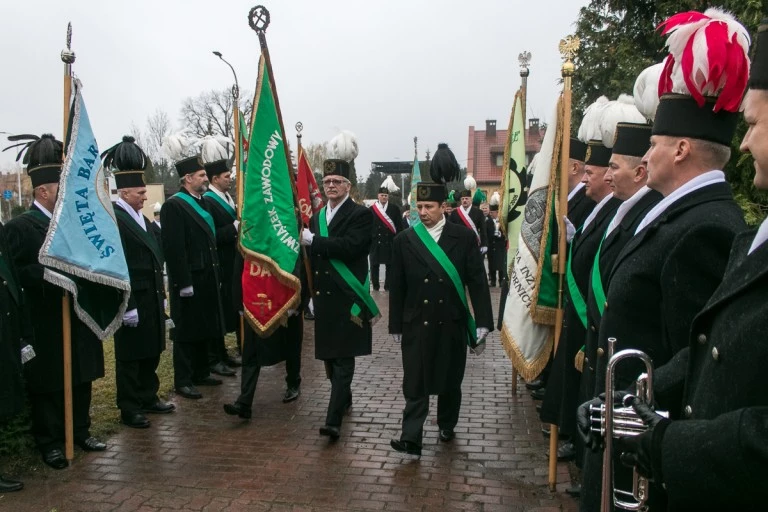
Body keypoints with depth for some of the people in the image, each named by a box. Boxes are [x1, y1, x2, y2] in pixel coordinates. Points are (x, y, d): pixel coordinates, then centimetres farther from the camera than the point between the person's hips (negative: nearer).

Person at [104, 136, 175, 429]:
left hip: (152, 299, 9)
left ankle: (148, 398, 31)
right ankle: (129, 409, 15)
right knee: (130, 356, 4)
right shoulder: (114, 221, -16)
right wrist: (128, 306, -21)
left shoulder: (141, 218, 13)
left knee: (151, 352, 17)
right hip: (133, 302, -9)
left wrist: (161, 295, 16)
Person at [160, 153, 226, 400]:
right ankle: (183, 381, 12)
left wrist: (215, 275, 15)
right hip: (189, 281, -8)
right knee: (186, 332, 1)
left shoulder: (201, 202, 14)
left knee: (204, 328, 15)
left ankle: (201, 373, 28)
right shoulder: (174, 205, -13)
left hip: (207, 278, 8)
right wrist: (183, 283, -21)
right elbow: (174, 248, -19)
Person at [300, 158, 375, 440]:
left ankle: (334, 419, -10)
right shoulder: (317, 216, 16)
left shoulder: (361, 214, -6)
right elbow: (311, 256, 17)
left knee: (343, 358, -8)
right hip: (324, 297, 7)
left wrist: (313, 240, -17)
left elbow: (350, 246, -22)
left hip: (348, 299, -7)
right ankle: (343, 398, 37)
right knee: (329, 354, 15)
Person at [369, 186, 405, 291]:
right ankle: (375, 284, 15)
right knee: (375, 264, 6)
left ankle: (388, 285, 12)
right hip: (375, 240, 0)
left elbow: (399, 225, 3)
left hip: (390, 240, 0)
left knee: (389, 264, 5)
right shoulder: (372, 209, 3)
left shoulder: (394, 209, 4)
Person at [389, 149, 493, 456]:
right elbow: (397, 288, 5)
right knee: (415, 383, -2)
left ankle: (447, 426, 35)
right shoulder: (404, 241, 2)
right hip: (416, 324, 0)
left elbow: (477, 282, -4)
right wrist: (396, 326, 5)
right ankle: (411, 438, 1)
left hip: (452, 324, 0)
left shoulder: (464, 238, -2)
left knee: (450, 381, 14)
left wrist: (482, 324, -8)